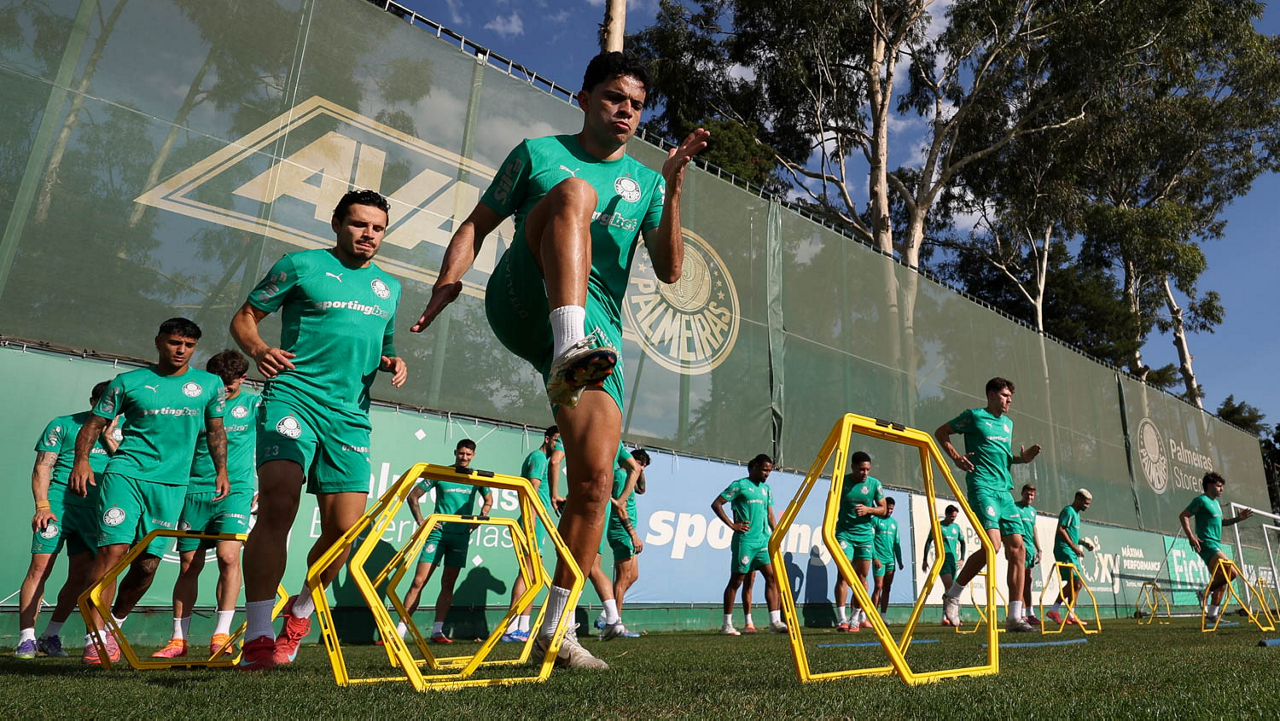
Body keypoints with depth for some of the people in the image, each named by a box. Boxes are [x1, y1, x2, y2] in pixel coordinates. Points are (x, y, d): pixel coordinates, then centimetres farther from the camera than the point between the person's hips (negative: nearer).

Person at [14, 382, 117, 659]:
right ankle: (26, 639, -2)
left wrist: (108, 436, -8)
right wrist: (42, 505, -11)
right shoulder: (62, 425, 5)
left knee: (81, 575, 2)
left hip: (94, 509, 3)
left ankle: (50, 637, 17)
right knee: (40, 567, -10)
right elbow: (42, 467, 0)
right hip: (59, 503, -3)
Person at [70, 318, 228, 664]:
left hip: (172, 483, 2)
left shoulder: (210, 384, 8)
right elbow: (94, 423, 7)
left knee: (148, 563, 3)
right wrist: (82, 460, -8)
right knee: (113, 548, -16)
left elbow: (216, 430, 19)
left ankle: (115, 623, 27)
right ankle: (96, 636, -9)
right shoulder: (128, 382, 4)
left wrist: (221, 470, 15)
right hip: (126, 471, -2)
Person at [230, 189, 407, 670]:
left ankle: (300, 614, 28)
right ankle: (257, 637, -15)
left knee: (344, 528, 1)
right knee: (278, 505, -23)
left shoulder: (389, 287, 20)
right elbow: (244, 318, 6)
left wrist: (391, 362, 7)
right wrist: (258, 350, -15)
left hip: (351, 416, 4)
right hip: (294, 396, -4)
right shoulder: (302, 265, 6)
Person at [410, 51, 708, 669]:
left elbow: (668, 270, 7)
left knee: (595, 479, -10)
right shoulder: (539, 152, 16)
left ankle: (554, 629, 7)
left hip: (597, 328, 3)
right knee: (575, 192, -28)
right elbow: (477, 224, 15)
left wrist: (673, 188, -6)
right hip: (523, 305, -2)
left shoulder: (645, 181, 20)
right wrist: (448, 280, -5)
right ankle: (570, 353, -52)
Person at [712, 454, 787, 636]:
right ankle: (727, 624, 10)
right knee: (736, 581, 1)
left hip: (764, 540, 7)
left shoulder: (766, 489, 16)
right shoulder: (740, 485, -6)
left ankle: (775, 621, 1)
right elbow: (716, 504, -8)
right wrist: (732, 525, -12)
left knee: (772, 577, -2)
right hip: (745, 540, -7)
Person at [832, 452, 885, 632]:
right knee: (843, 574, -12)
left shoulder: (874, 484, -1)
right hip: (844, 533, -2)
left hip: (865, 534, 2)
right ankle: (842, 620, -14)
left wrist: (868, 509, -15)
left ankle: (856, 618, 16)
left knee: (862, 576, 4)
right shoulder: (841, 482, -3)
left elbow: (883, 509, 4)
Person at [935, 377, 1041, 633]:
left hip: (1005, 490, 8)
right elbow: (941, 432, 5)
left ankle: (1014, 617, 3)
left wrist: (1022, 458, 10)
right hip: (982, 487, -8)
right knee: (992, 543, -21)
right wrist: (956, 457, -6)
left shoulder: (1008, 423, 21)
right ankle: (952, 595, -3)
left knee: (1017, 549, -1)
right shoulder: (974, 416, 0)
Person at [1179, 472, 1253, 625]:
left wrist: (1238, 518, 17)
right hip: (1207, 545, -9)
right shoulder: (1201, 500, -9)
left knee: (1221, 582, 10)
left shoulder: (1216, 503, 19)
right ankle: (1207, 592, -5)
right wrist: (1191, 536, -24)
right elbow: (1183, 516, -15)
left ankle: (1211, 615, 15)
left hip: (1216, 545, 9)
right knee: (1232, 572, -21)